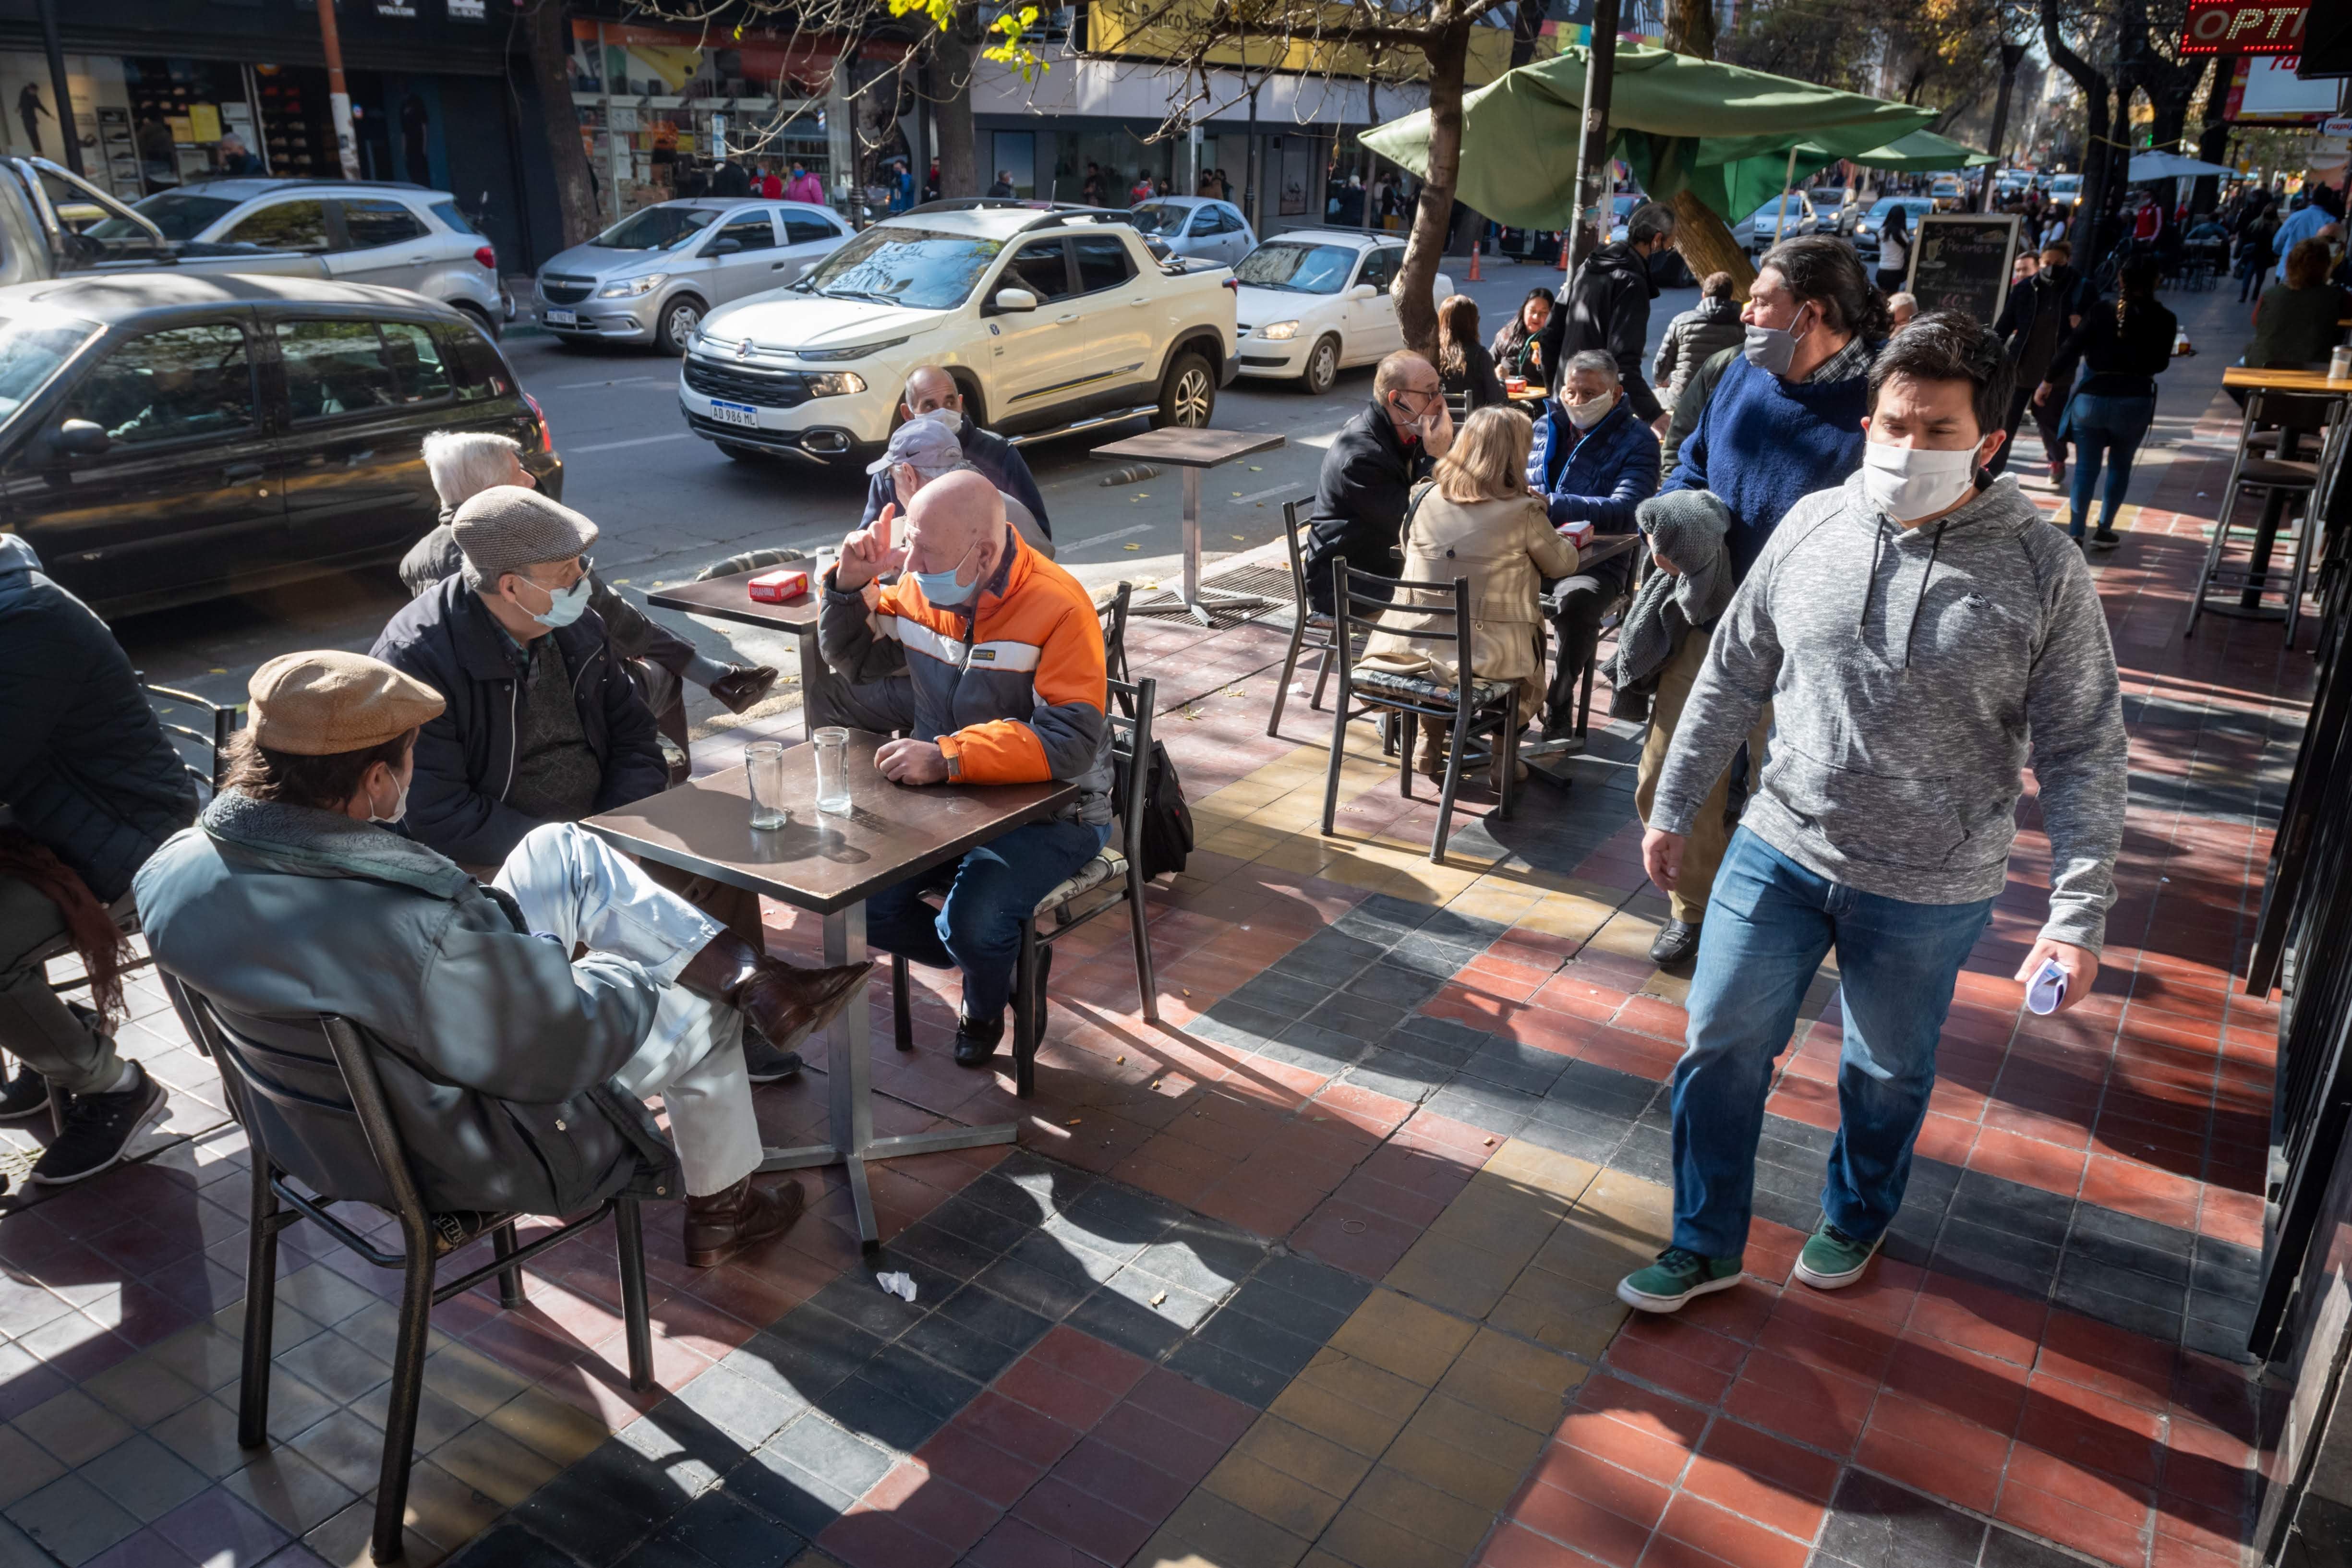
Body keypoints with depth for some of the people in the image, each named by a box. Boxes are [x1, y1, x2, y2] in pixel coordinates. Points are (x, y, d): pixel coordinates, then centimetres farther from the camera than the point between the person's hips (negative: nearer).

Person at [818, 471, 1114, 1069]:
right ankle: (1003, 961, 16)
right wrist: (848, 585, -6)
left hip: (1051, 813, -6)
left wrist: (946, 757, -38)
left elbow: (1070, 740, -31)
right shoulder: (918, 589, -4)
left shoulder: (1058, 608, -22)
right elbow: (853, 661, 14)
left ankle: (986, 1006, 11)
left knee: (974, 920, -28)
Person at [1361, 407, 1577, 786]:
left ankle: (1430, 744, 35)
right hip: (1488, 652, -3)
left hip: (1414, 646, 3)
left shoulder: (1424, 498, -3)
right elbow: (1564, 565, 2)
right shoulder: (1523, 512, -12)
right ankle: (1503, 756, 29)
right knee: (1530, 647, 31)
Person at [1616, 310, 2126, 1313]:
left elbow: (2084, 754, -9)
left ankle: (1856, 1219, 47)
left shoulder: (2041, 571, -12)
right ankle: (1706, 1245, 28)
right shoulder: (1812, 526, -4)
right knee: (1721, 1049, 7)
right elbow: (1732, 678, 5)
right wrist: (1674, 808, 8)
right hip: (1780, 850, 2)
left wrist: (2078, 916, -16)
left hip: (1930, 891, -2)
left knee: (1888, 1071, 18)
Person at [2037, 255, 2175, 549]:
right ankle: (2104, 530, 15)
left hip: (2092, 397, 0)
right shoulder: (2163, 319, 1)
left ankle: (2075, 533, -3)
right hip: (2135, 401, 0)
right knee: (2120, 464, 17)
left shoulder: (2102, 310, -1)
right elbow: (2160, 364, 6)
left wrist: (2048, 381, 4)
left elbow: (2072, 347, -4)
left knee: (2086, 466, 5)